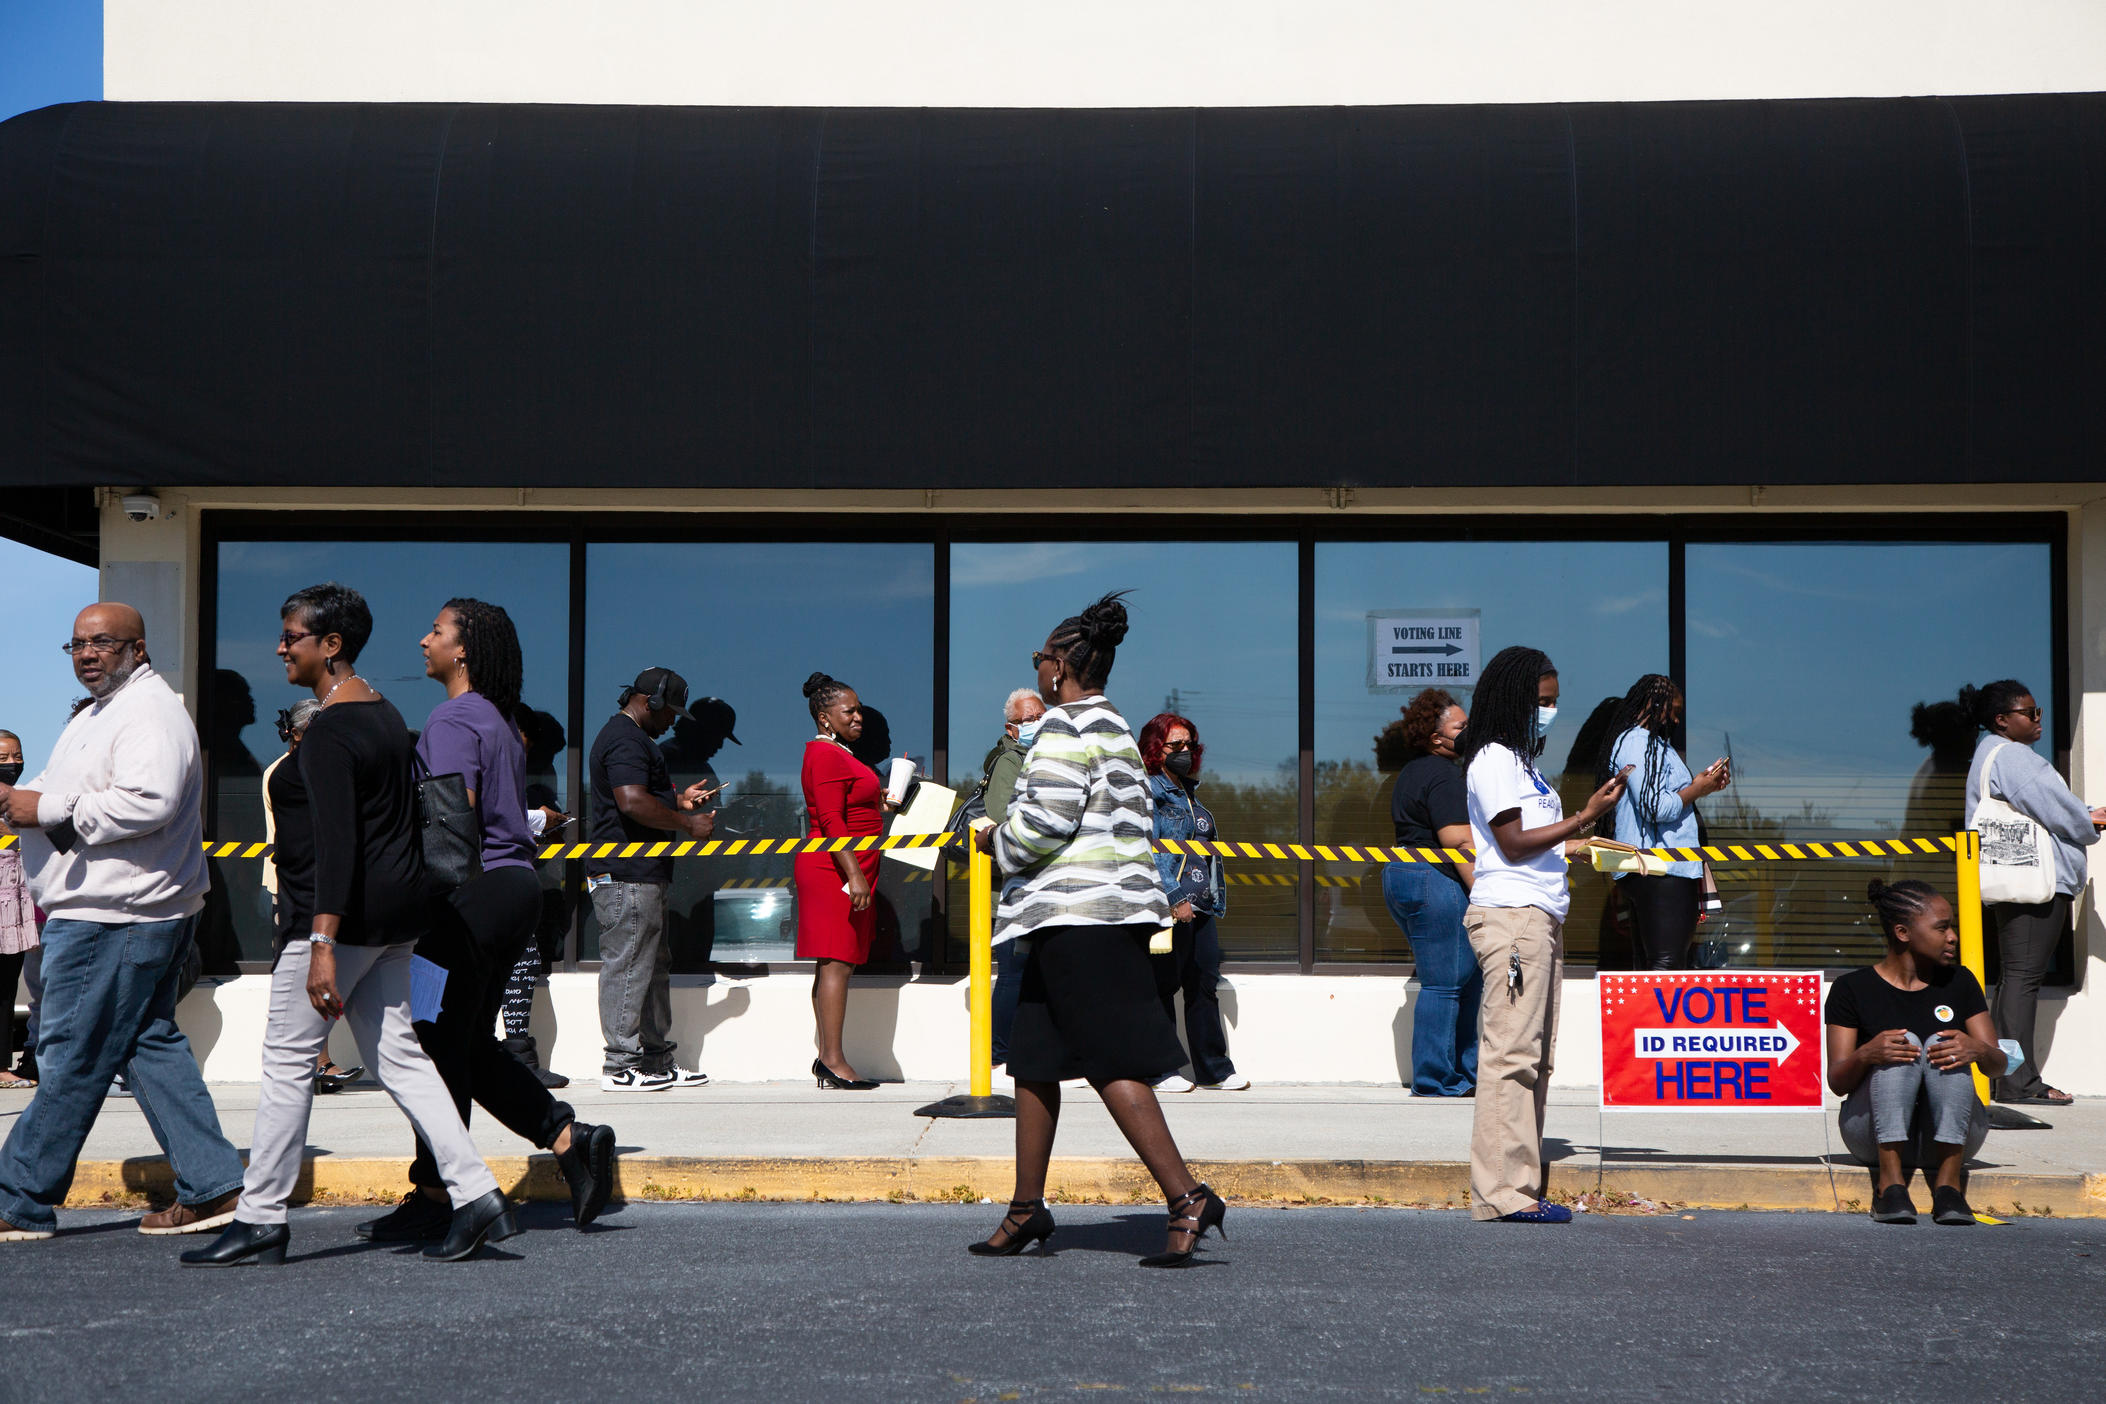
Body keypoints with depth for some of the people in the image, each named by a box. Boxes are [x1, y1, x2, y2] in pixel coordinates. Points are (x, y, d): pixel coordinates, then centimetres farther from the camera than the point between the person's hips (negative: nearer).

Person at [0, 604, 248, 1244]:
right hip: (104, 909, 11)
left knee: (72, 1057, -4)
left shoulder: (150, 712, -13)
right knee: (150, 1046, 9)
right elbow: (73, 798, 30)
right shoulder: (99, 712, 22)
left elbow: (147, 803, -27)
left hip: (114, 918, -11)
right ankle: (212, 1186, 10)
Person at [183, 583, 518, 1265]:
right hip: (402, 905, 9)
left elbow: (336, 843, -25)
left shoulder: (328, 734, -16)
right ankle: (477, 1196, 3)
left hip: (348, 909, -9)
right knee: (396, 1054, 10)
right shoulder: (385, 712, 14)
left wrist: (323, 943, -30)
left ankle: (260, 1220, 8)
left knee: (288, 1056, 1)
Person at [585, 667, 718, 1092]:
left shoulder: (627, 736, 22)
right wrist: (688, 823, -17)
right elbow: (633, 802, -26)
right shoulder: (626, 740, -14)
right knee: (628, 966, -8)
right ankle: (620, 1065, -5)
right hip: (627, 876, -12)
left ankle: (659, 1060, 19)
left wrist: (678, 800, 22)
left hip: (641, 875, 12)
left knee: (654, 966, 14)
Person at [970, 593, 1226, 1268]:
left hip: (1077, 915, -10)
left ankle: (1188, 1198, -16)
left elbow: (1044, 820, -18)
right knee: (1033, 1058, 13)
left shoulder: (1066, 724, -10)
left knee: (1112, 1064, -12)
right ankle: (1027, 1208, 18)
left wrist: (996, 840, 1)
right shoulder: (1115, 728, 20)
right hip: (1110, 911, 10)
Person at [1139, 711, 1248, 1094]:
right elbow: (1149, 852, -15)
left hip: (1200, 906, 8)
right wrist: (1174, 899, -21)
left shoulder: (1189, 792, 20)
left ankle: (1214, 1069, 14)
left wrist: (1217, 897, 18)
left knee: (1205, 985, 9)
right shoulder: (1147, 792, -7)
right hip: (1167, 908, -8)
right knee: (1163, 988, -1)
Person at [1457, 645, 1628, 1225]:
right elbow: (1514, 843, -13)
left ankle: (1519, 1186, 7)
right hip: (1510, 916, -10)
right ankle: (1502, 1192, -14)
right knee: (1509, 1054, -13)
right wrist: (1585, 817, -13)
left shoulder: (1521, 760, 23)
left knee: (1533, 1058, 6)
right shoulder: (1492, 760, -6)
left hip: (1539, 916, 10)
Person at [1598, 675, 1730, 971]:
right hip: (1660, 871, -11)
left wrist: (1701, 784, 18)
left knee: (1650, 969, 8)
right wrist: (1697, 789, -5)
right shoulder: (1638, 742, -9)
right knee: (1667, 967, -17)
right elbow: (1657, 808, -19)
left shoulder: (1643, 742, 24)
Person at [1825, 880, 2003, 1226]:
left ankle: (1949, 1181, -32)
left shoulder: (1959, 982, 11)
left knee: (1943, 1044, -23)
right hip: (1877, 1132, -2)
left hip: (1952, 1134, 2)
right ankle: (1890, 1181, -35)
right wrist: (1865, 1056, -31)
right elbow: (1837, 1083, -7)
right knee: (1903, 1043, -26)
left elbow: (1998, 1063, 3)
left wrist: (1977, 1050, -22)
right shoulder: (1853, 989, 0)